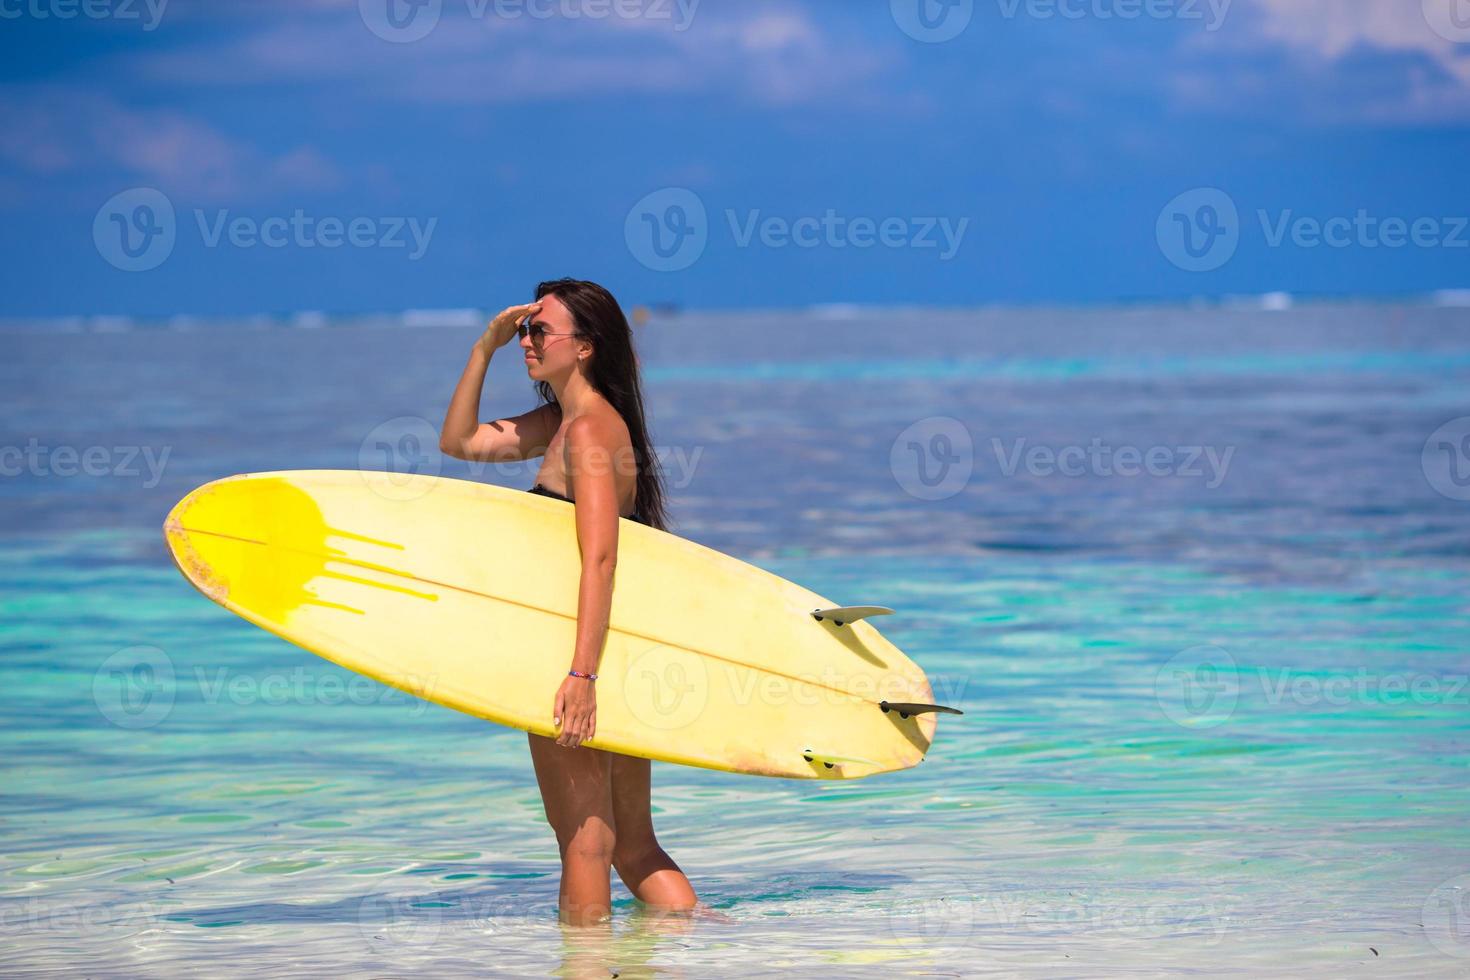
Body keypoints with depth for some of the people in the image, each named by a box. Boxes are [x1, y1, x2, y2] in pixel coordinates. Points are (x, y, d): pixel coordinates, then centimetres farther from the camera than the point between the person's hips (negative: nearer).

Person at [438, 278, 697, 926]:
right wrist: (486, 347, 10)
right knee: (633, 846, 13)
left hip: (582, 647, -10)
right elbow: (459, 441, 21)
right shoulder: (563, 421, 14)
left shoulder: (589, 430, -16)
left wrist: (581, 674, -32)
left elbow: (599, 558, -25)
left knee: (584, 841, -3)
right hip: (615, 651, 10)